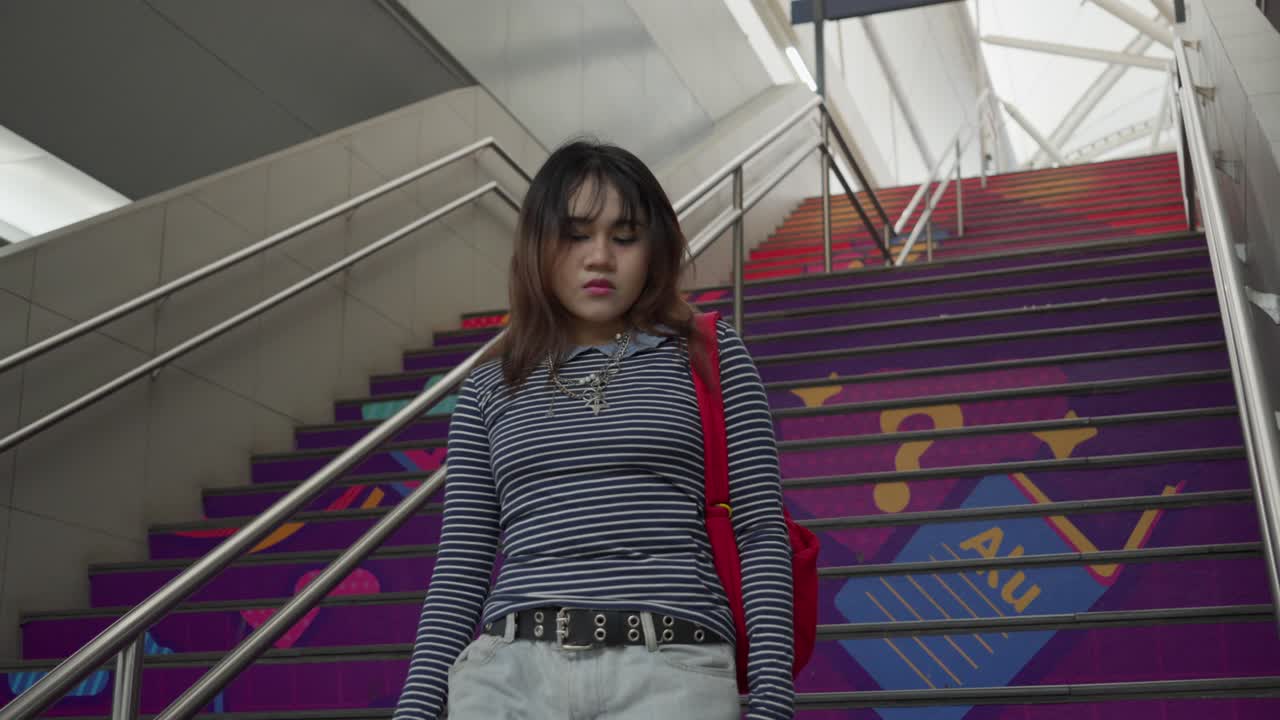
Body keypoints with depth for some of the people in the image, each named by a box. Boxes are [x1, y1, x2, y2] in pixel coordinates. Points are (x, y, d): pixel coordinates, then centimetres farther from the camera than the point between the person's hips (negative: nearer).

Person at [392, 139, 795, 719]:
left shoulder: (709, 356, 8)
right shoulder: (490, 387, 14)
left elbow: (761, 531, 3)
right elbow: (461, 565, 12)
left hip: (671, 670, -2)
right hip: (510, 671, 2)